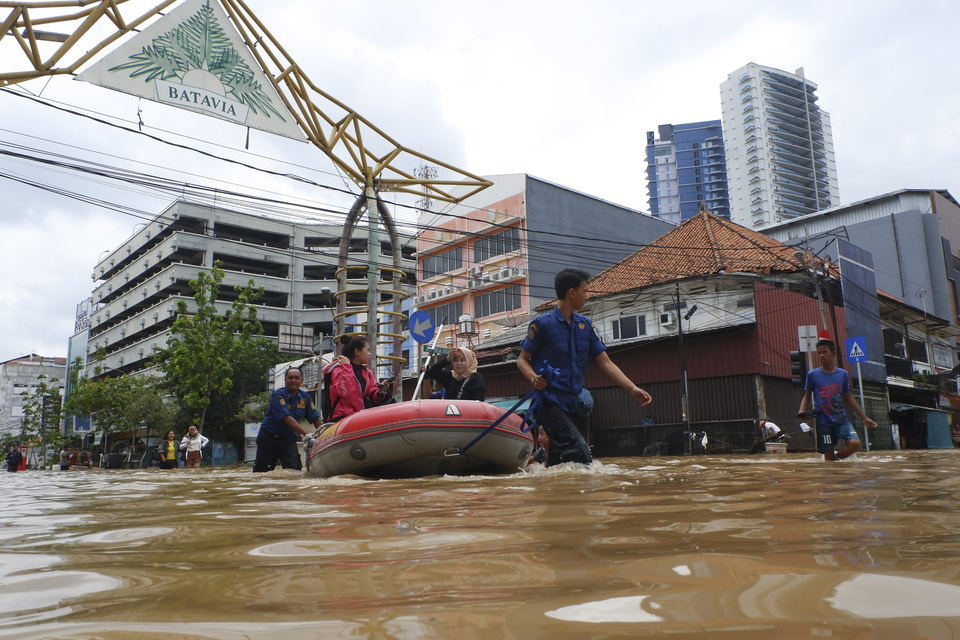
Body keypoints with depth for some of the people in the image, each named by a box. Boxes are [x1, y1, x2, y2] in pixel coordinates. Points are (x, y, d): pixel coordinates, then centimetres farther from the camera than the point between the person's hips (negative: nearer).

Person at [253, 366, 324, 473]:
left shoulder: (305, 397, -2)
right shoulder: (277, 395, -19)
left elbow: (316, 419, 2)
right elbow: (287, 418, -31)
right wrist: (307, 434, -40)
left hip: (288, 438, 4)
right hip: (268, 437, -3)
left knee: (293, 469, -11)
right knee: (262, 472, 9)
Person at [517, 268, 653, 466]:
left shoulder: (585, 324, 10)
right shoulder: (542, 323, -8)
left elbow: (605, 363, 9)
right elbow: (522, 360, -1)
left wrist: (632, 388, -1)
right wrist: (534, 378, -23)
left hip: (573, 403, 7)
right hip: (550, 401, -7)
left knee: (557, 464, 14)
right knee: (580, 454, -22)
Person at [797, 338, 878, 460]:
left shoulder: (843, 374, 8)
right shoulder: (812, 374, 1)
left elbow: (849, 398, 16)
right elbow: (807, 396, 7)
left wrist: (864, 418, 16)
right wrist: (802, 412, -12)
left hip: (841, 419, 2)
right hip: (823, 421, -2)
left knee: (855, 443, -20)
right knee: (829, 457, -4)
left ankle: (837, 456, 8)